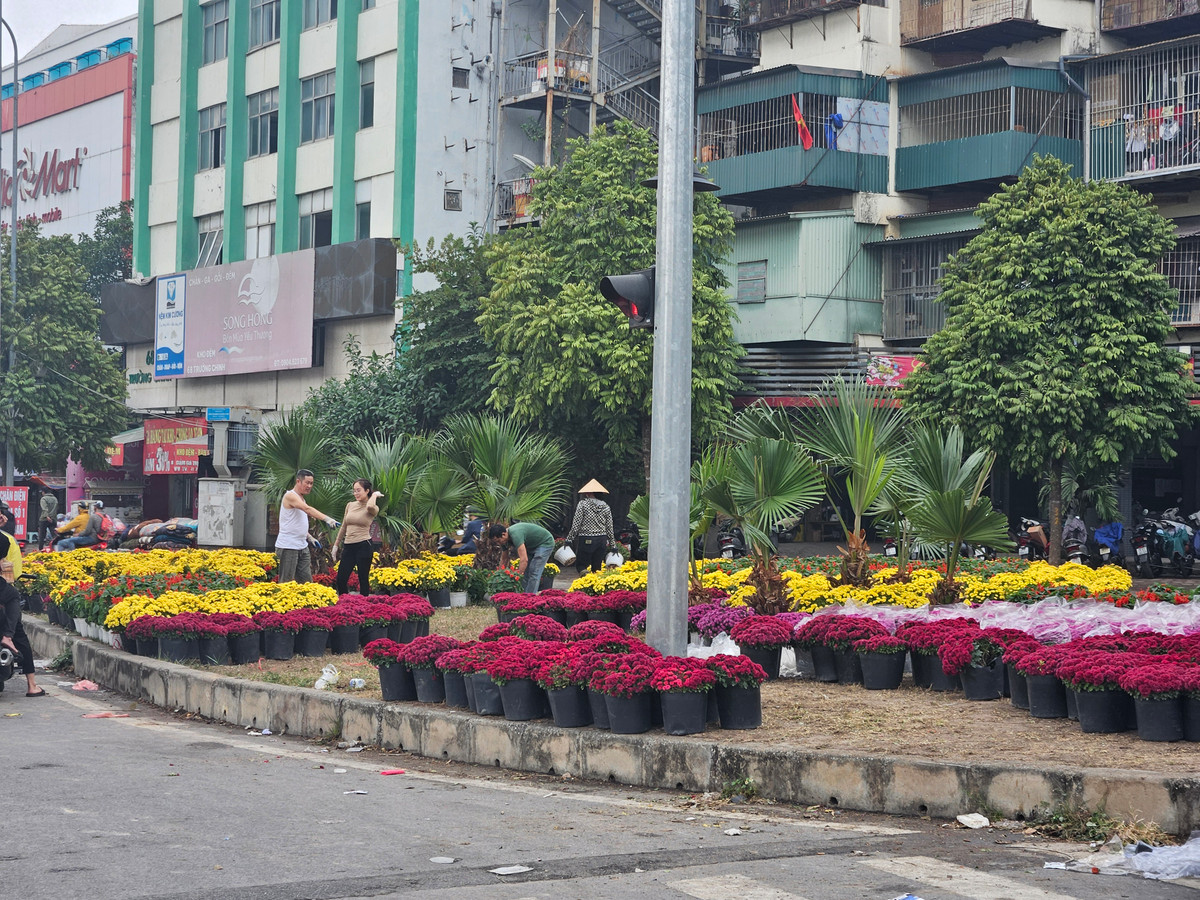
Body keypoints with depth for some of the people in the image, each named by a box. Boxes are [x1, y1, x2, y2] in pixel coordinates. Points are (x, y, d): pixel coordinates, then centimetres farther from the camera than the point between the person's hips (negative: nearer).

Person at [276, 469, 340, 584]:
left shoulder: (301, 498, 17)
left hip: (302, 546, 9)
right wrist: (326, 519, -41)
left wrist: (309, 537, 12)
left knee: (306, 581, 7)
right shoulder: (290, 496, -13)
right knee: (286, 583, -7)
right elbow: (307, 509, -30)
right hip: (288, 547, -9)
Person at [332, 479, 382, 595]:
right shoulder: (350, 505, 12)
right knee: (341, 579, 1)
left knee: (363, 580, 0)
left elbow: (370, 506, -31)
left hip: (364, 546, -5)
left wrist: (375, 495, -12)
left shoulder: (373, 509, -4)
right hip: (348, 546, 5)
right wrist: (336, 545, 20)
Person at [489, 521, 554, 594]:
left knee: (534, 572, -15)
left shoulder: (515, 535, -36)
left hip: (545, 542, -9)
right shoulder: (507, 537, -7)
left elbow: (524, 559, -40)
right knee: (525, 571, 4)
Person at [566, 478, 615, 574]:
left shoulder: (583, 504, -6)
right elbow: (610, 527, 9)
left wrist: (569, 539, -2)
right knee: (597, 567, 13)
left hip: (586, 540, -4)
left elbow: (576, 524, -8)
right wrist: (612, 543, 16)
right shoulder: (605, 507, 6)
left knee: (580, 565, 3)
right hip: (602, 540, 4)